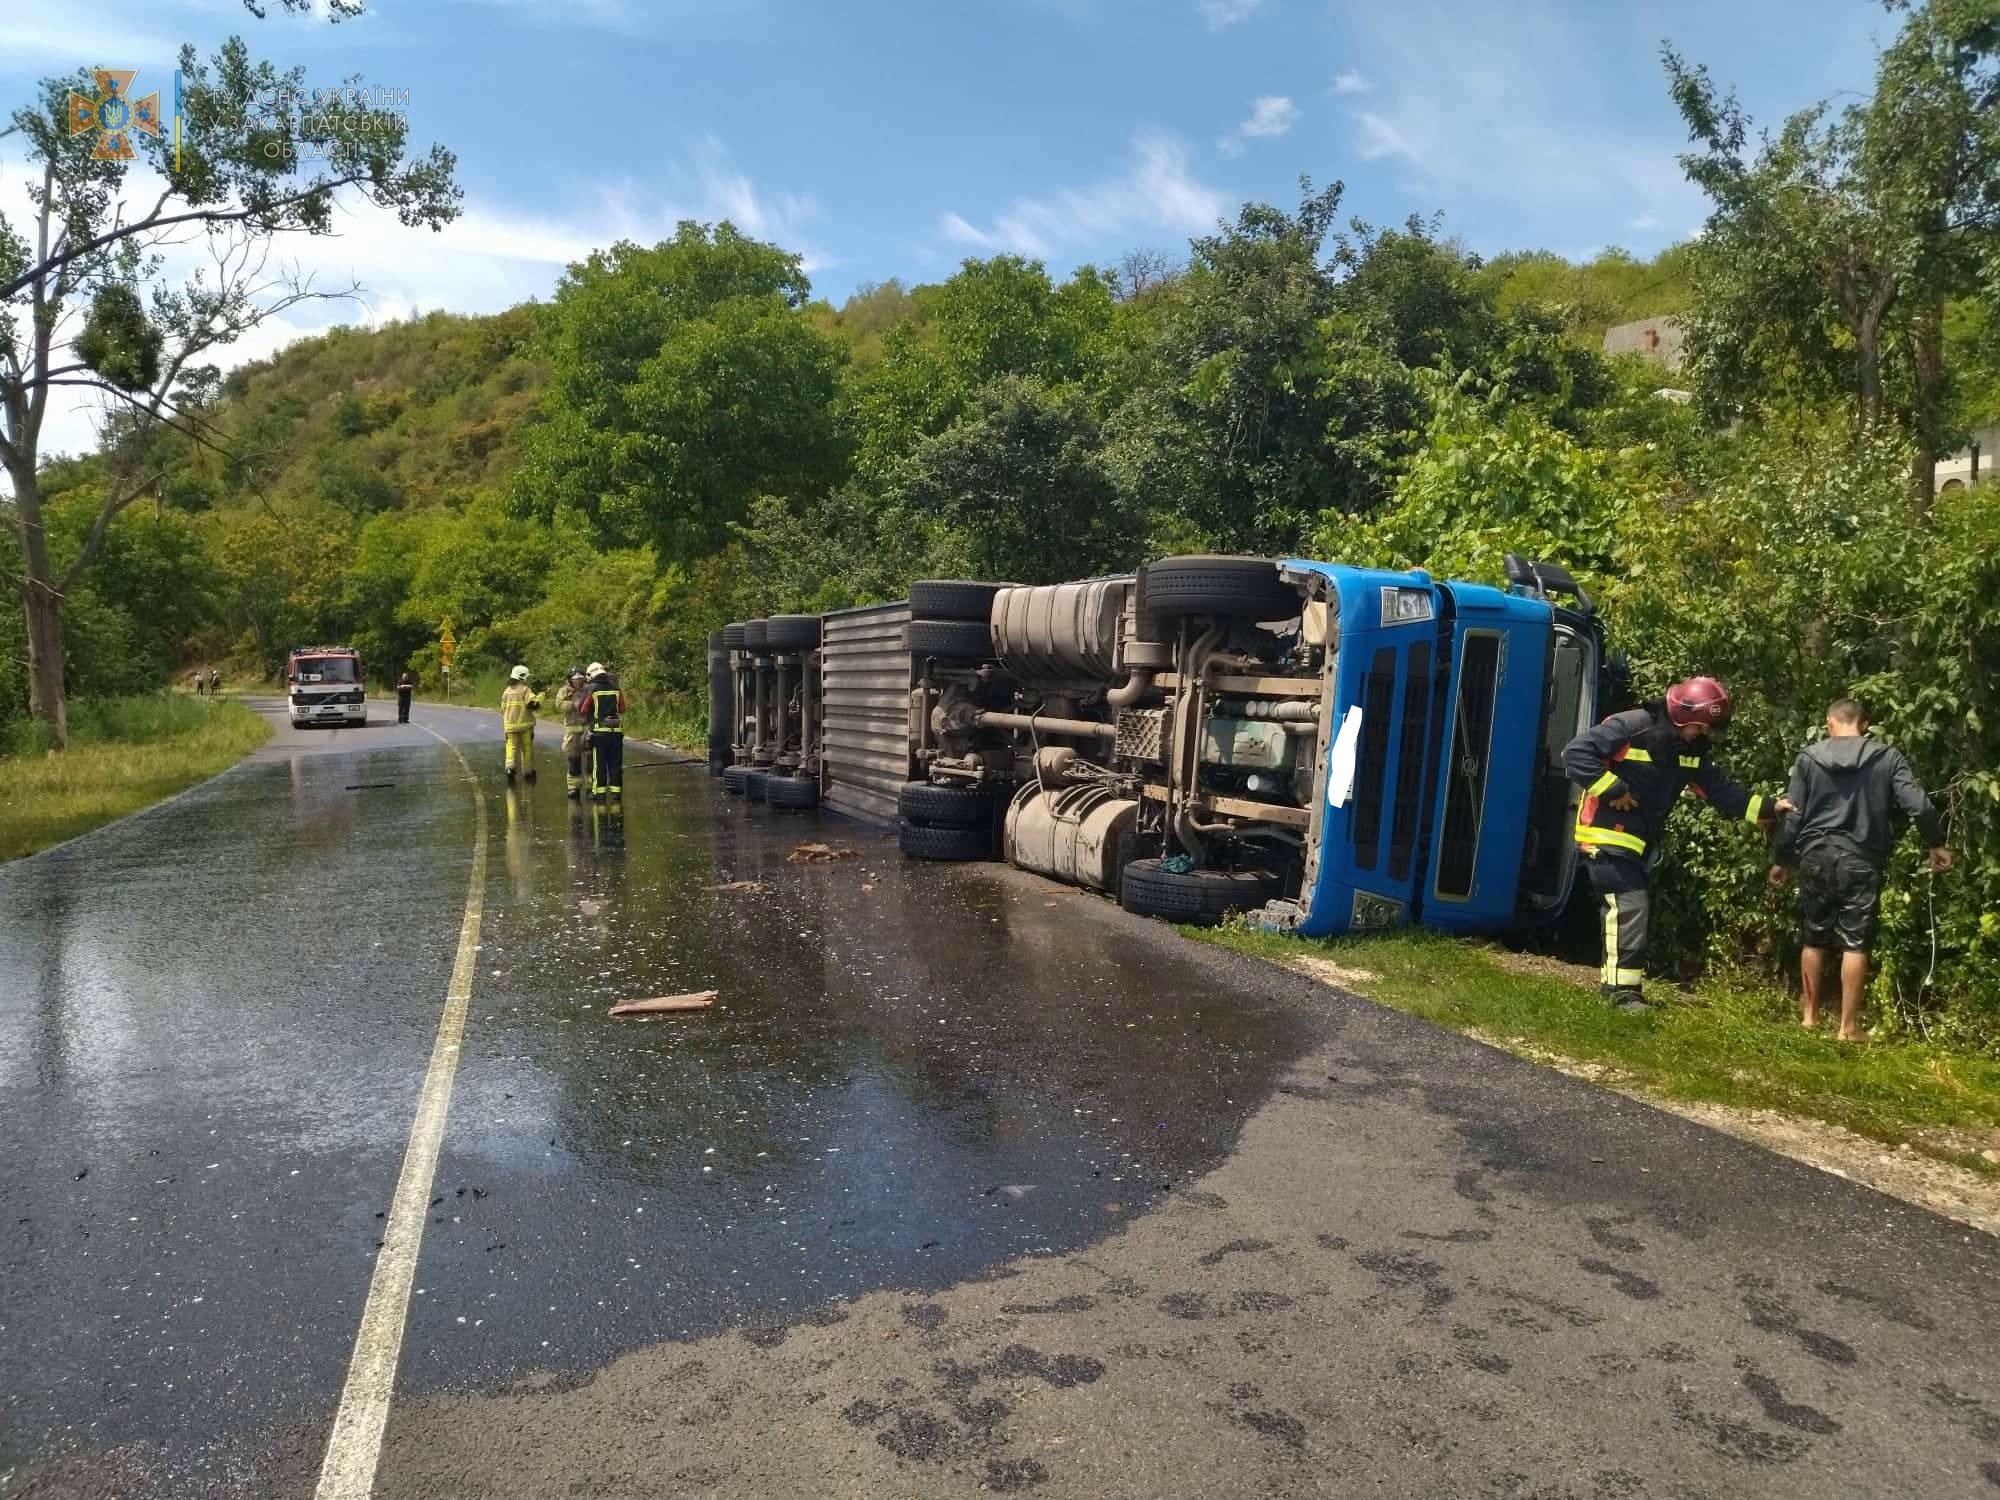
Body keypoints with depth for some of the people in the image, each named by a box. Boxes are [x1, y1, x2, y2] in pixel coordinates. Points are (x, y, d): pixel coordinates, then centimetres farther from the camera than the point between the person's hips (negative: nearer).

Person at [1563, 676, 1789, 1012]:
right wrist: (1612, 790, -24)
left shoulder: (1692, 749, 6)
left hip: (1642, 842, 9)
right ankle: (1623, 990, -10)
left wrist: (1763, 808, -1)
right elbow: (1575, 753, -24)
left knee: (1633, 910, 11)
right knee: (1630, 906, -14)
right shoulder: (1630, 728, -19)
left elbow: (1719, 788, 10)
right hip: (1608, 835, -9)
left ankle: (1616, 985, 20)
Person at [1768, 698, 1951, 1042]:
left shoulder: (1809, 757, 2)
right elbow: (1918, 806, -6)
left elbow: (1792, 815, 3)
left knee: (1815, 939, 13)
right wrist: (1936, 844, 10)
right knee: (1855, 943, 2)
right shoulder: (1887, 758, 1)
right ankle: (1848, 1027, 3)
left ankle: (1809, 1015, 21)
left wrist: (1782, 860, 13)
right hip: (1861, 860, -1)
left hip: (1816, 856, 1)